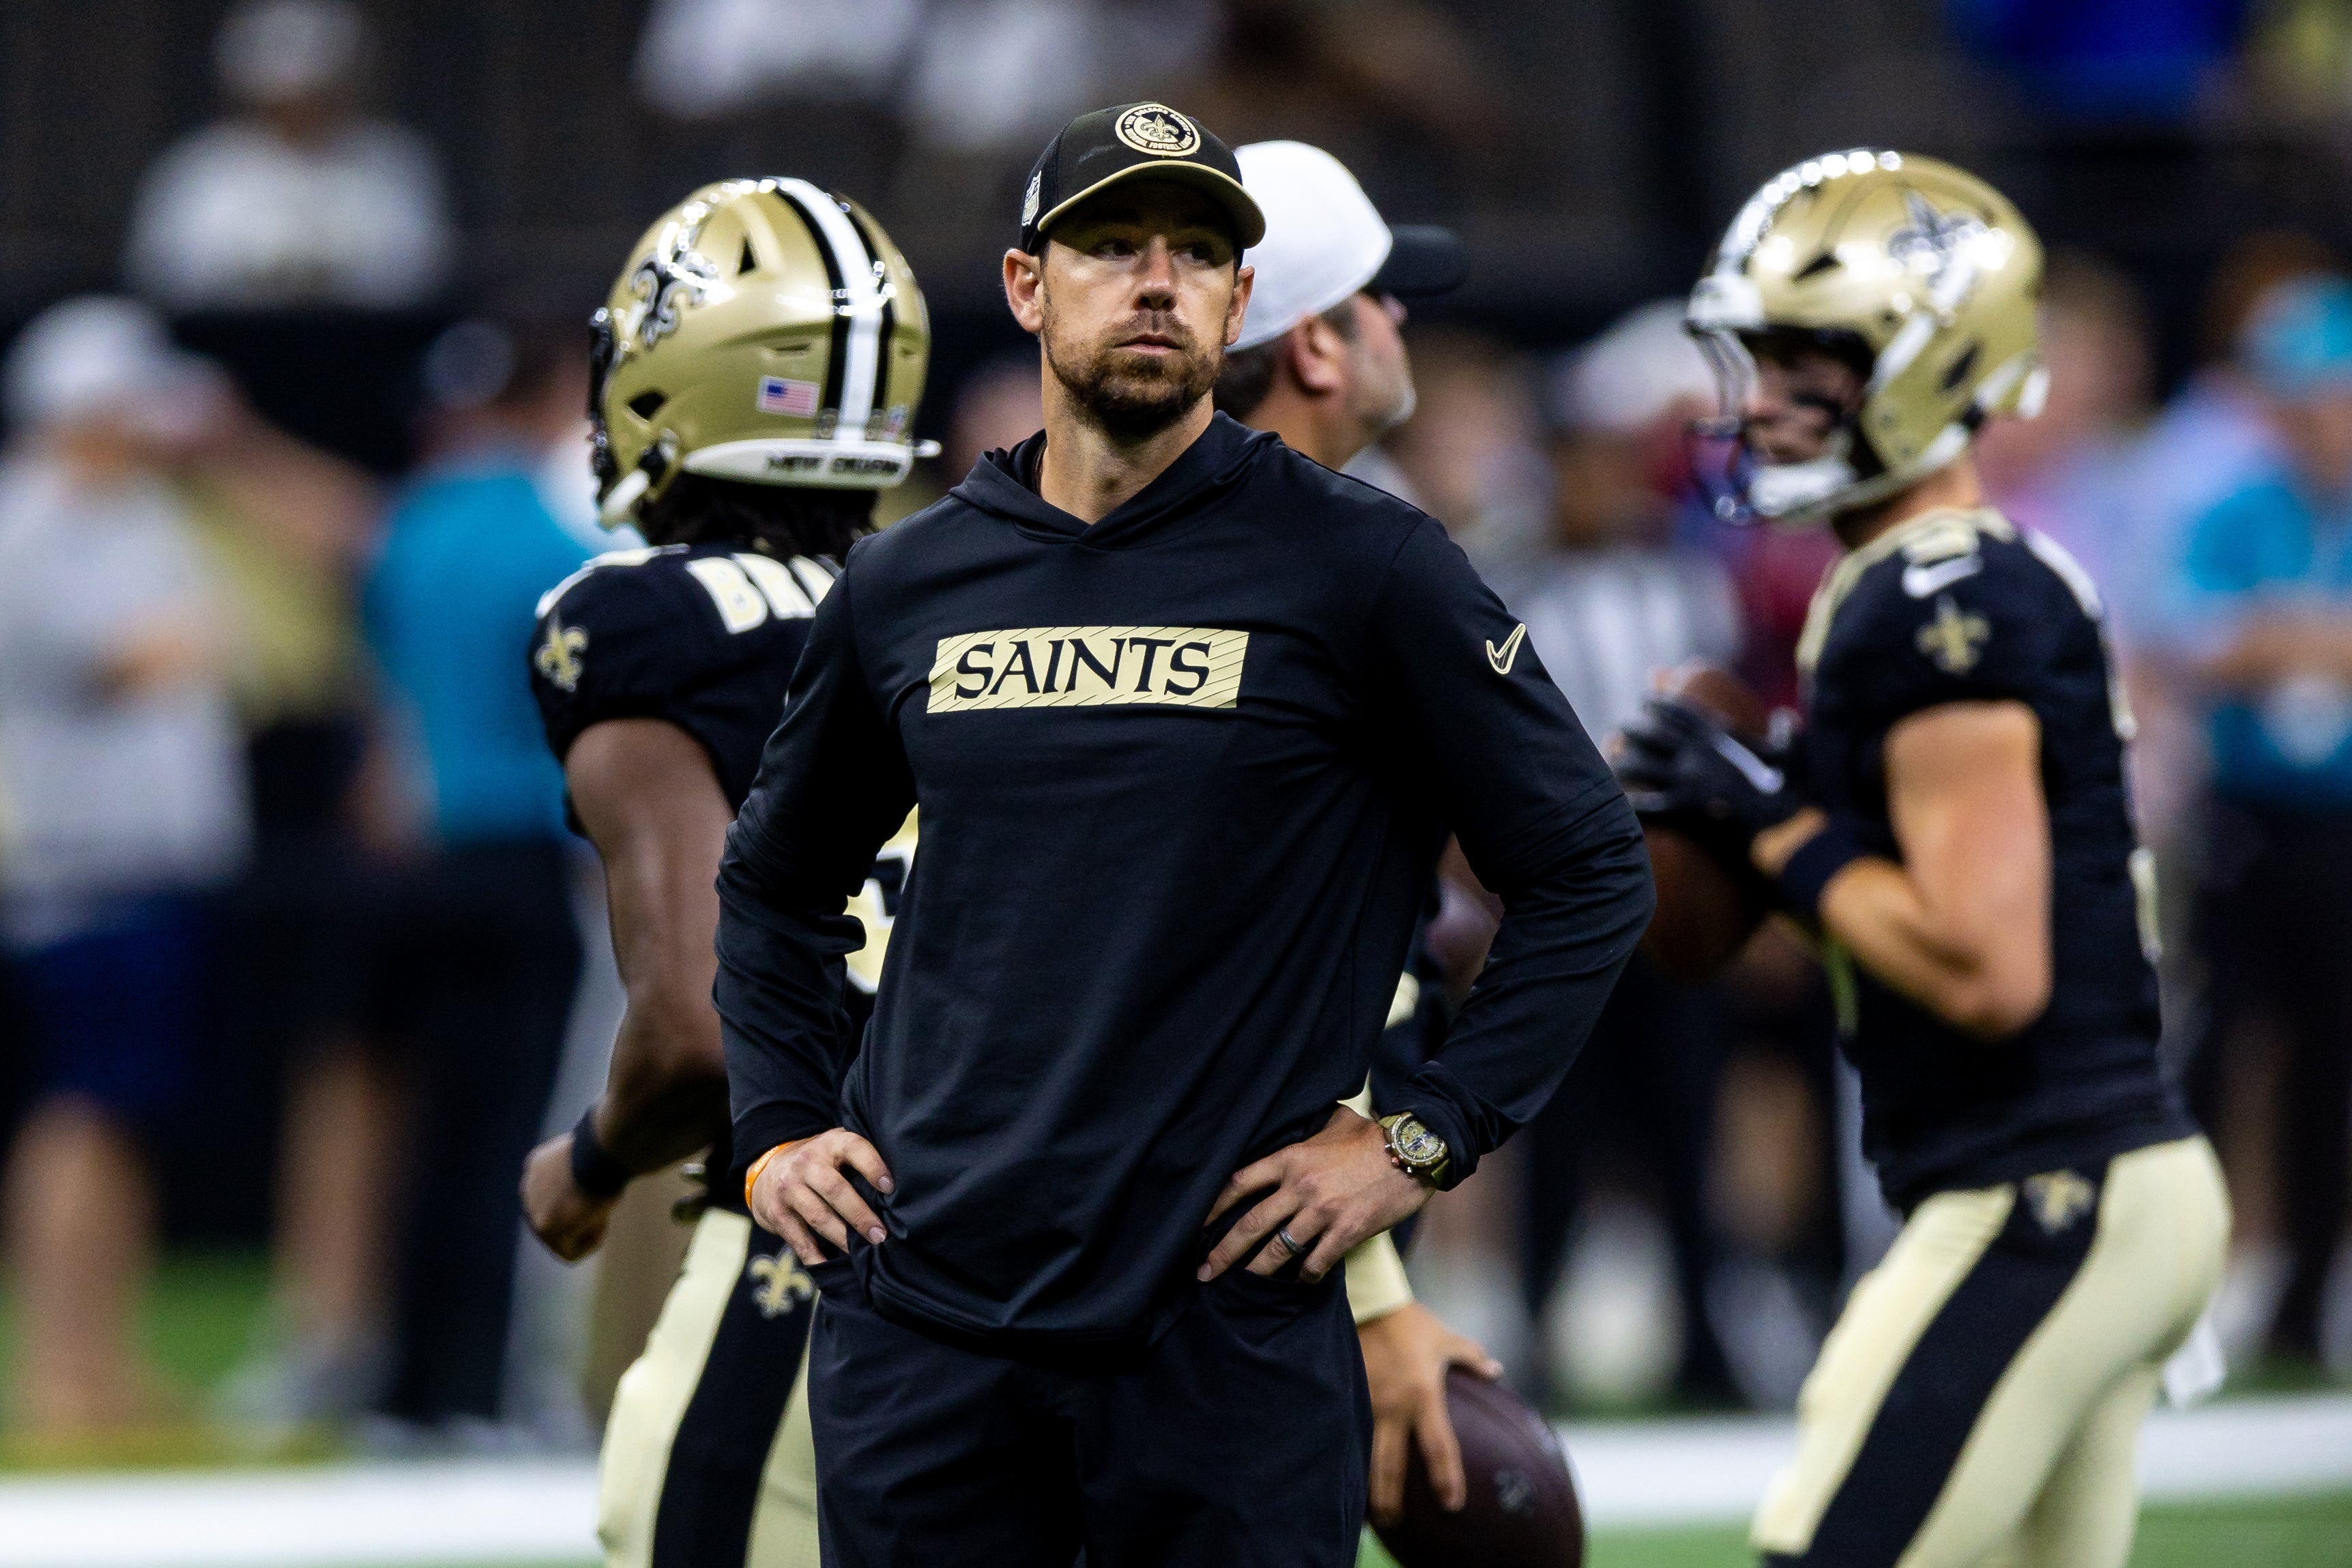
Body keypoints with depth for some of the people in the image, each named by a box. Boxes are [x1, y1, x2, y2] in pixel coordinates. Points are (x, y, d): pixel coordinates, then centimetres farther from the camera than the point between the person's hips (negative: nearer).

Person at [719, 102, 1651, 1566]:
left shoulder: (1363, 568, -2)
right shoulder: (906, 589, 10)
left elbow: (1590, 872, 2)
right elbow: (777, 881, 26)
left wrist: (1421, 1141, -5)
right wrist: (780, 1130, 13)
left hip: (1230, 1326, -3)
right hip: (922, 1321, 3)